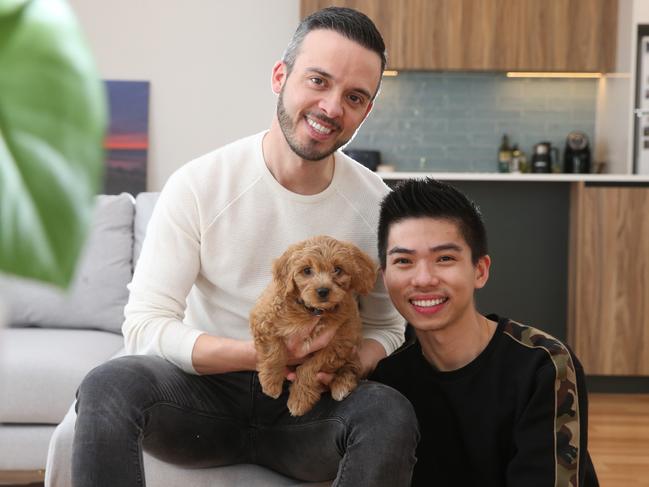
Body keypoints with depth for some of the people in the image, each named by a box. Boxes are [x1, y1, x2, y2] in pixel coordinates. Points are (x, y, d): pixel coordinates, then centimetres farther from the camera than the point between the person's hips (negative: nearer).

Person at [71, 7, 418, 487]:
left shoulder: (376, 202, -3)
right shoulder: (198, 185, -11)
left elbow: (386, 327, 8)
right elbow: (144, 326, -14)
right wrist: (260, 354, -27)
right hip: (206, 390, -1)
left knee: (391, 412, -30)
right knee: (108, 386, -32)